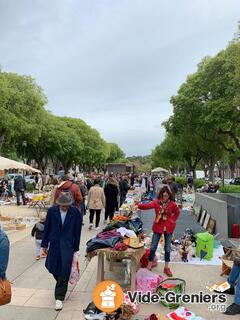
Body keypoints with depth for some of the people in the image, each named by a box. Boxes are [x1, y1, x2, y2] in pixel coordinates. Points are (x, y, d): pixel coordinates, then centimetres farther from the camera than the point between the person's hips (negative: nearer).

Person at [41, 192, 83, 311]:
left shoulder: (76, 213, -12)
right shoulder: (52, 211, -8)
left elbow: (77, 232, -4)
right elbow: (47, 228, 2)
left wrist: (75, 248, -1)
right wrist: (44, 244, 6)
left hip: (68, 246, -3)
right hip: (54, 244, 3)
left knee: (64, 271, -3)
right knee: (52, 268, 14)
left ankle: (59, 297, 15)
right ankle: (62, 285, 45)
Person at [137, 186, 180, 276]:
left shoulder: (172, 204, -9)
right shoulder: (156, 202, -12)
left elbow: (177, 212, 8)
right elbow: (147, 206, -25)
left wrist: (173, 220, -3)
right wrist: (138, 205, -43)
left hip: (168, 228, 1)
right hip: (158, 227, -1)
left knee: (167, 248, 13)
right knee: (153, 247, 4)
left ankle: (166, 268, 30)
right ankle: (149, 267, 20)